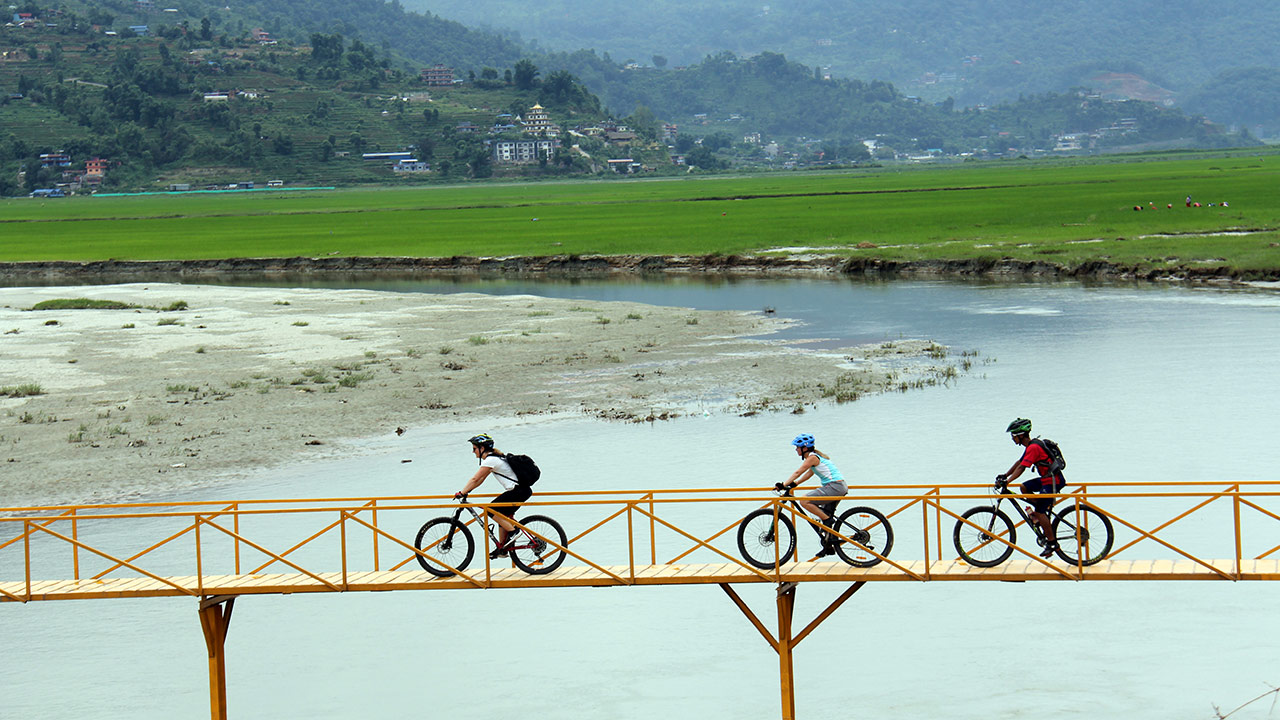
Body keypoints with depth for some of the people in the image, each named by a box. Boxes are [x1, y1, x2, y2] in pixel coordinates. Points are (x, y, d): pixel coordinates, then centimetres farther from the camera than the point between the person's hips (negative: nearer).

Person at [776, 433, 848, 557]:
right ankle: (829, 546, 20)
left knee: (804, 501, -16)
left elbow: (798, 473, -14)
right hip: (840, 487, 10)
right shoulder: (815, 456, 19)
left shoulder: (812, 457, -10)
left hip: (835, 486, -10)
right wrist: (794, 484, 16)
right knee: (824, 514, 17)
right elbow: (809, 474, 23)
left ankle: (827, 520, -11)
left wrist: (784, 485, -15)